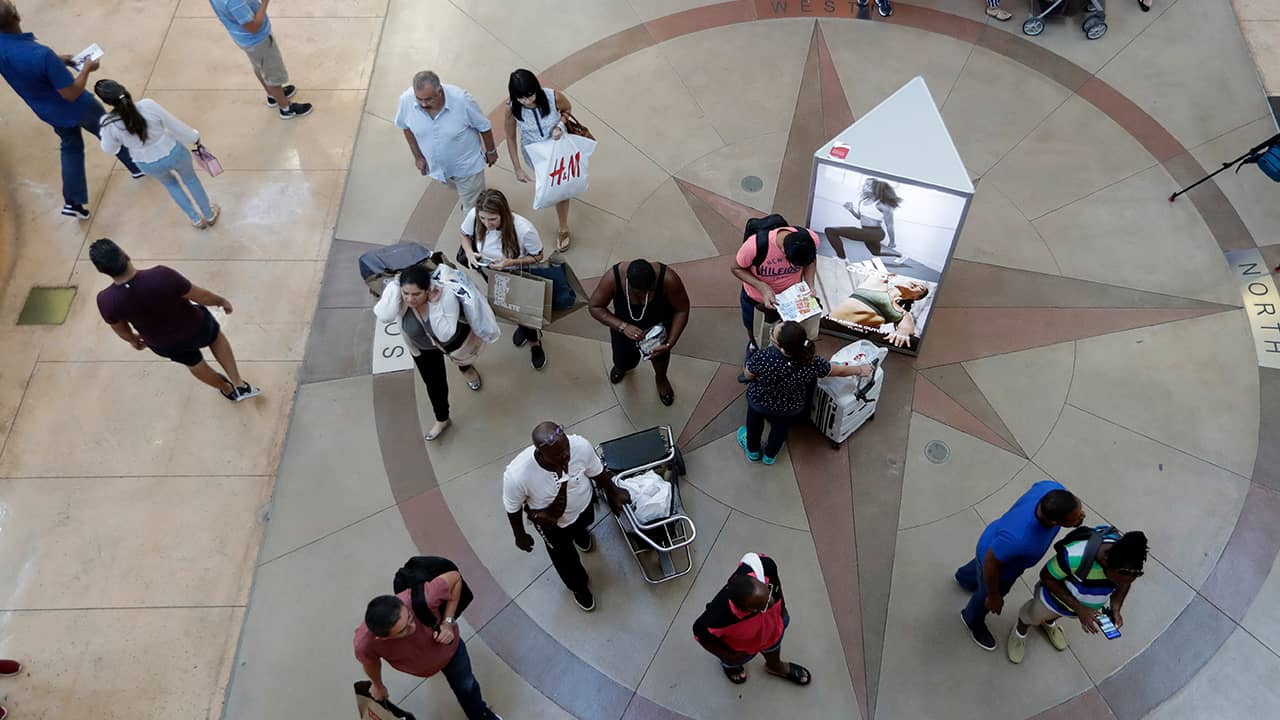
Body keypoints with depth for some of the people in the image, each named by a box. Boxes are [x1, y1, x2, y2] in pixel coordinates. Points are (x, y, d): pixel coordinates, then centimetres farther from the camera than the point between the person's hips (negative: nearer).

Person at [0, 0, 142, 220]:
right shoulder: (41, 55, -39)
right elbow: (71, 94, -28)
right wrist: (86, 68, -14)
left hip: (48, 112, 7)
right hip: (75, 108, -7)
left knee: (71, 147, 26)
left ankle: (72, 202, 26)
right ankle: (137, 165, 45)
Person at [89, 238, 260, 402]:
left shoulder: (106, 301, -28)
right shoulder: (161, 275, -38)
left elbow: (121, 330, -5)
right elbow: (201, 296, -23)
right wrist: (221, 301, 0)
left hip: (164, 346, 2)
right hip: (195, 328, -2)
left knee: (194, 362, 34)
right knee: (216, 336, 34)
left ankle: (229, 390, 58)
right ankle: (240, 384, 35)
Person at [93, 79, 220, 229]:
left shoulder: (109, 124, -25)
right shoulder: (148, 105, -28)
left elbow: (108, 149, -5)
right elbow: (176, 125, -14)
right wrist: (194, 137, 5)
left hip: (150, 166, 1)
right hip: (173, 153, -1)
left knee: (170, 183, 35)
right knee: (190, 179, 31)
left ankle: (196, 219, 46)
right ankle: (209, 215, 49)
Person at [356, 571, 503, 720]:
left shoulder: (423, 598, -49)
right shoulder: (364, 643, -43)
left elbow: (455, 577, -28)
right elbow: (370, 662, -16)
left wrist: (448, 622, -33)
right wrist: (377, 686, 5)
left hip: (448, 644, -1)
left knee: (466, 686, 24)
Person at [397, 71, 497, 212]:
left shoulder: (461, 100, -36)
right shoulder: (406, 100, -27)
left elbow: (484, 126, -17)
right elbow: (405, 126, -4)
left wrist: (490, 151, -1)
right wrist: (418, 156, 1)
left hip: (467, 165, -4)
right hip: (436, 165, 4)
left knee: (473, 208, 14)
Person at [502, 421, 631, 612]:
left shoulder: (580, 445, -37)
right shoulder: (517, 475, -43)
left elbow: (597, 472, -13)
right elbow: (513, 509, -20)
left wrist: (613, 492, 4)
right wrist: (520, 536, -4)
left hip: (583, 506, 2)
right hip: (552, 523, -2)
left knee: (584, 525, 37)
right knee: (565, 559, 25)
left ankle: (580, 534, 75)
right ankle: (579, 586, 59)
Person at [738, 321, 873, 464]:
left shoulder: (763, 358, -43)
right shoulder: (811, 363, -35)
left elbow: (747, 375, -22)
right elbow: (840, 371, -16)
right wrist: (860, 370, 3)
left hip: (758, 402, -1)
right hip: (788, 410, 1)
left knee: (755, 420, 33)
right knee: (780, 428, 34)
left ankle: (752, 450, 59)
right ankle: (770, 455, 59)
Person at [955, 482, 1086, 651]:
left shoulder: (1053, 488, -33)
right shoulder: (1018, 538, -49)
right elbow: (991, 563, -29)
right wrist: (993, 596, -11)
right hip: (998, 561, -5)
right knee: (987, 598, 28)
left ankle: (965, 577, 73)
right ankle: (973, 621, 62)